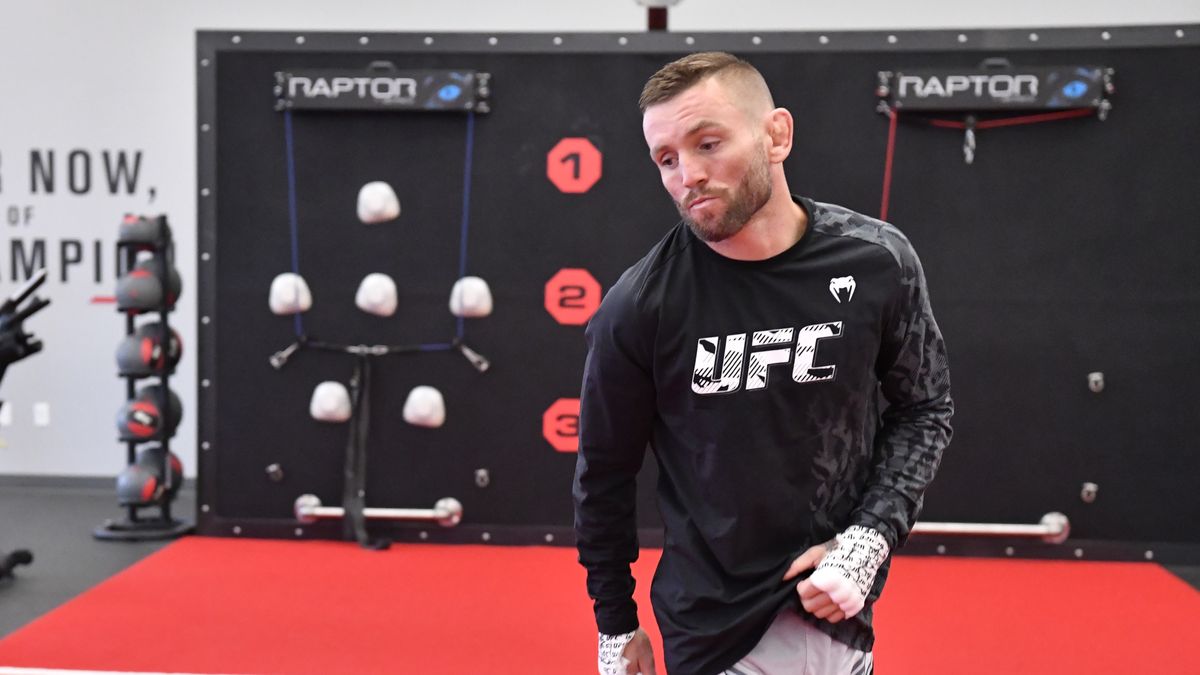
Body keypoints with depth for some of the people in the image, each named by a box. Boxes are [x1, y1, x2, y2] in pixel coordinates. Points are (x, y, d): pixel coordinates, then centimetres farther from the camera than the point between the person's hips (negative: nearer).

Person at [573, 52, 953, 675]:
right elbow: (604, 475, -2)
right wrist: (615, 624, 5)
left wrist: (870, 539, -10)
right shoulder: (637, 307, -14)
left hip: (840, 617, 1)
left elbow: (923, 409, 3)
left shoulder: (878, 263, -10)